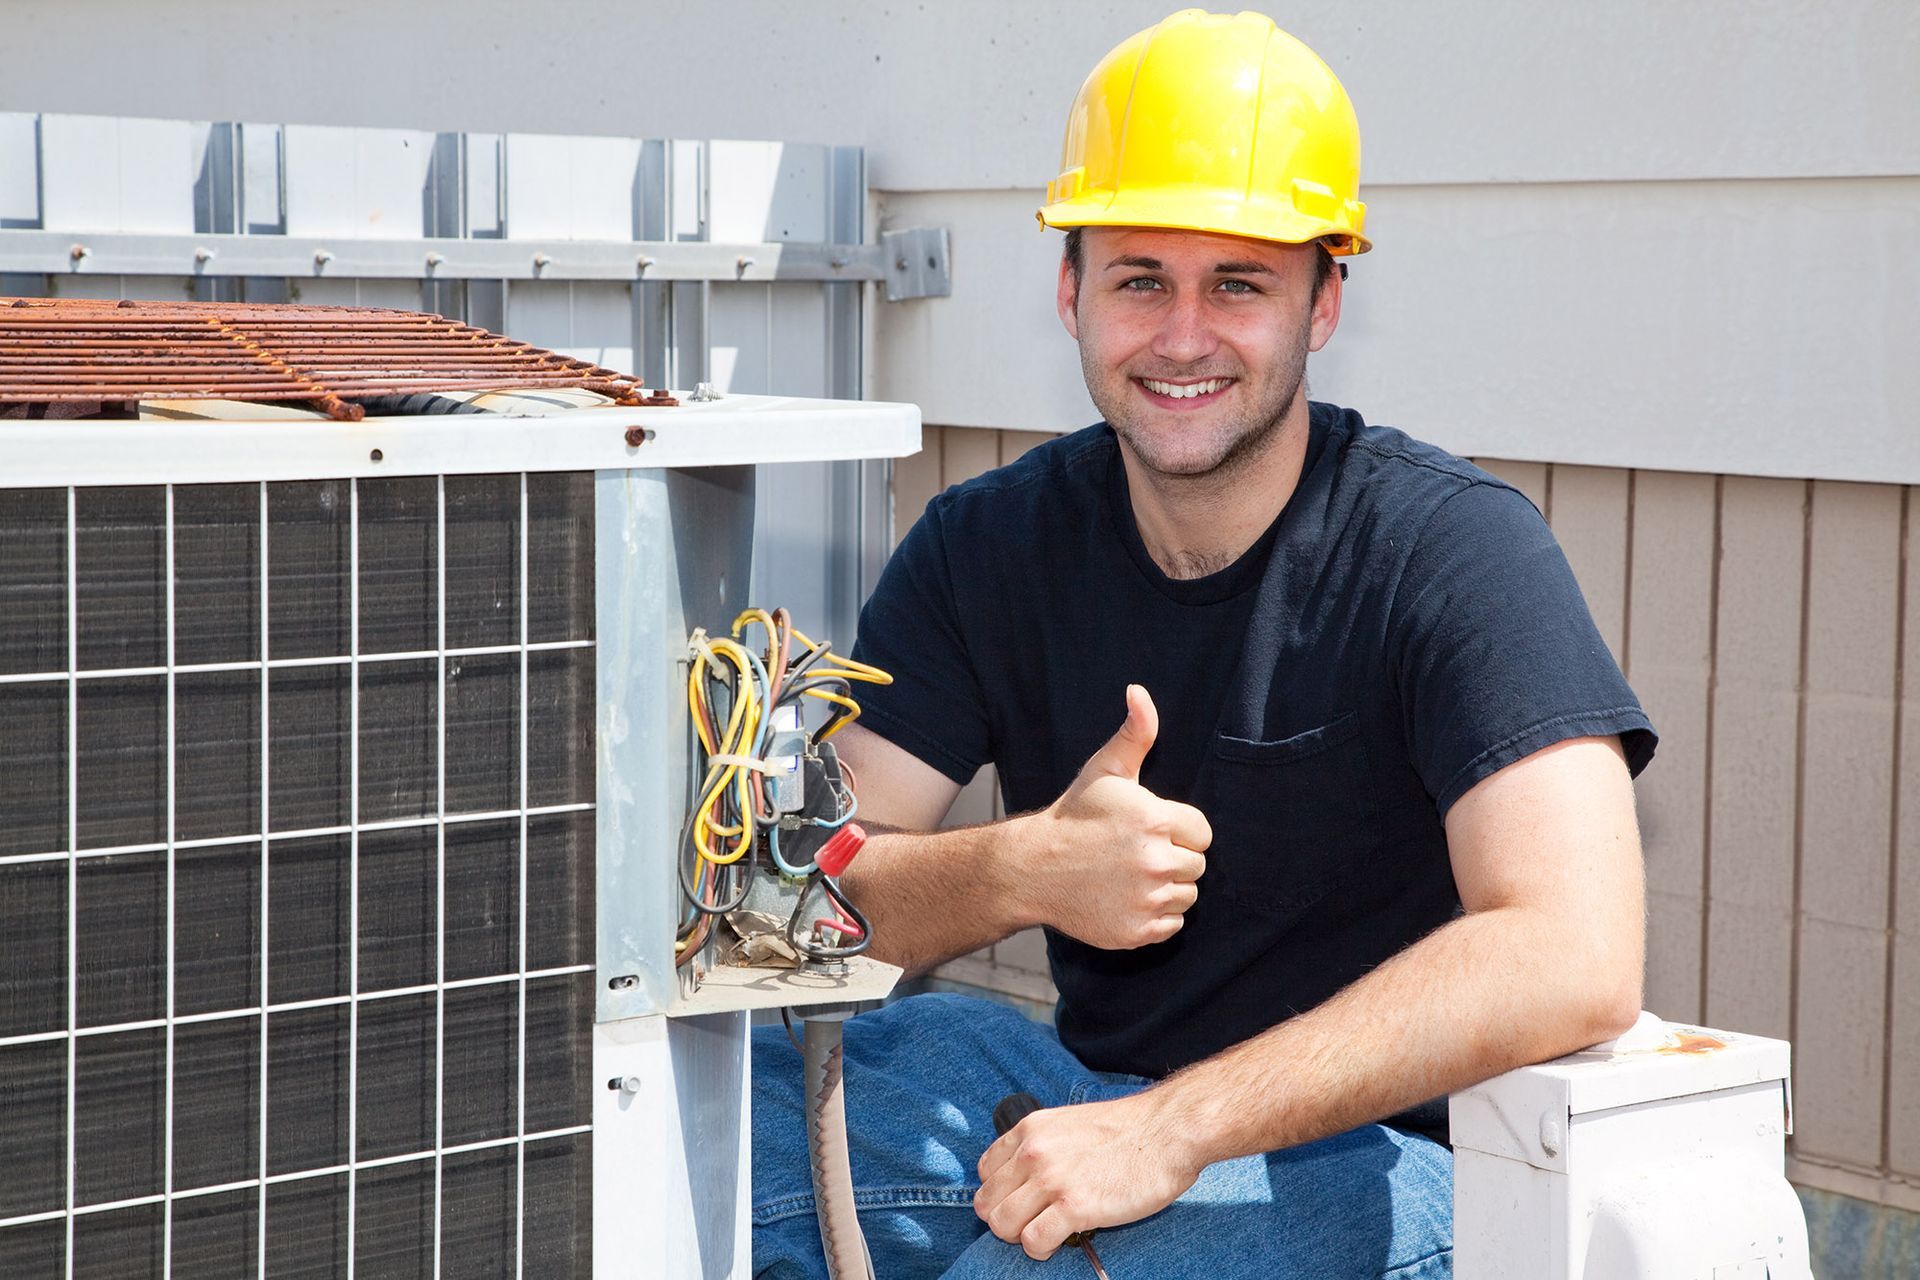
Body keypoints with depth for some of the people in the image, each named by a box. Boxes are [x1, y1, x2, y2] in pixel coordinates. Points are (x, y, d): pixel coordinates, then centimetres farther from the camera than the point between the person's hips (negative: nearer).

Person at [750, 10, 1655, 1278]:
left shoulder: (1452, 546, -14)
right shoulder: (986, 546, 2)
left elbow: (1577, 960, -27)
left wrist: (1171, 1130, -31)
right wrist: (1017, 871, -26)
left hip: (1376, 1148, -5)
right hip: (1090, 1087, 5)